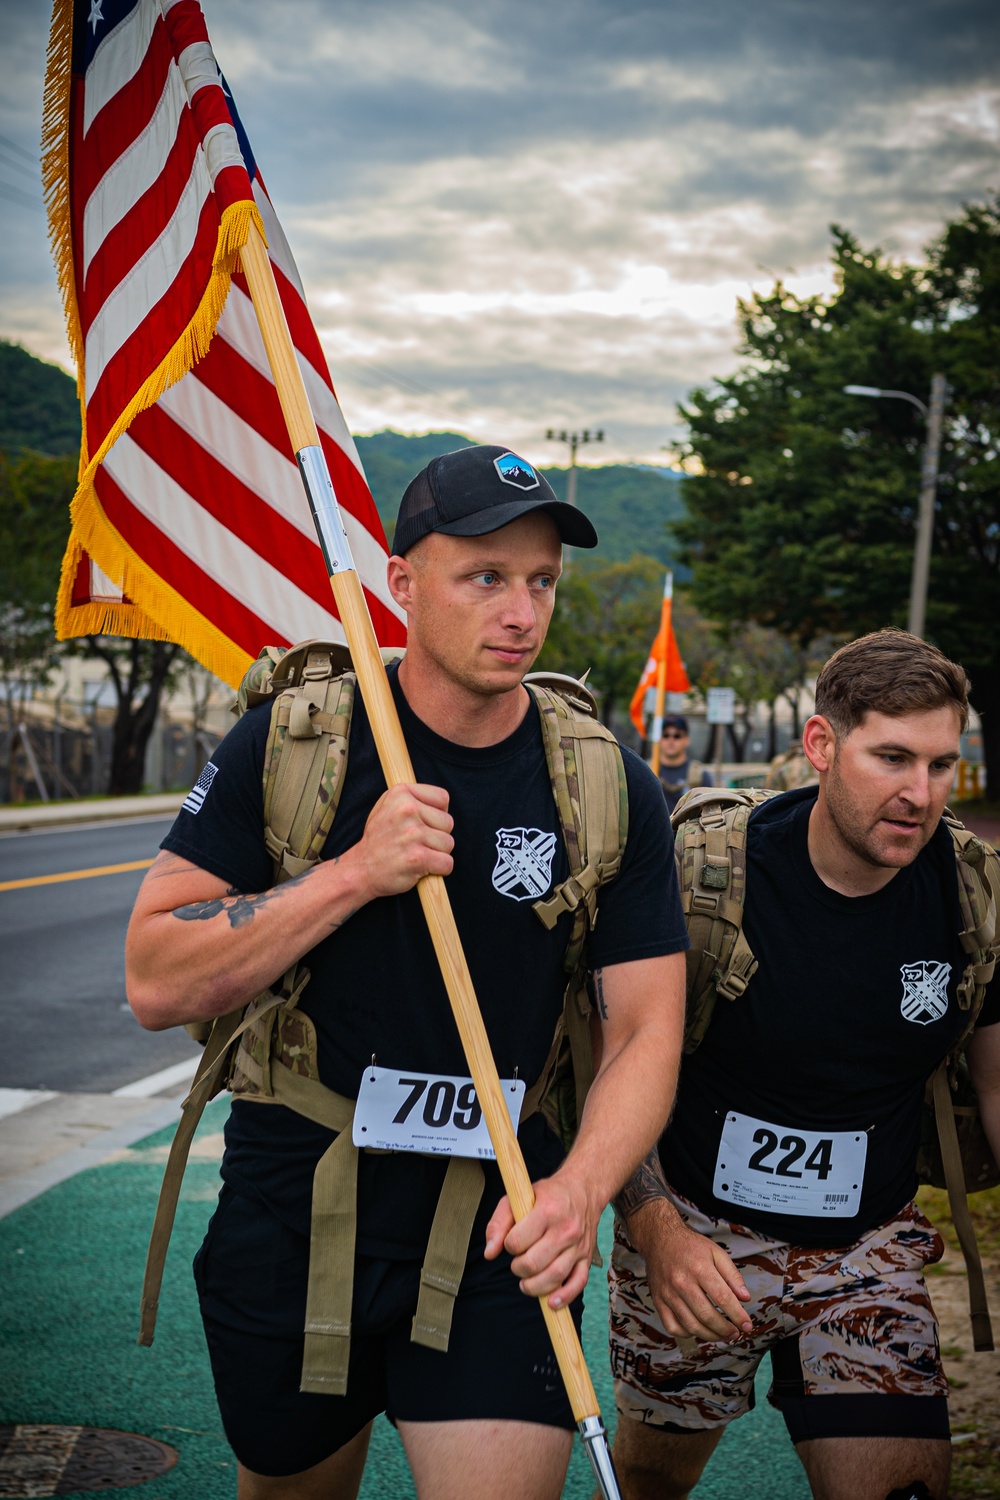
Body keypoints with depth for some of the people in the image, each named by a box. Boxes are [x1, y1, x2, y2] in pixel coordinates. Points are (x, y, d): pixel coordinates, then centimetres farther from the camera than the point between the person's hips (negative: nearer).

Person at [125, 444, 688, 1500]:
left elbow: (645, 1026, -7)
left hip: (498, 1235, 0)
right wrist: (353, 874, -23)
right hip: (292, 1224, 1)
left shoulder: (608, 788, -5)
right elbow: (157, 985, -11)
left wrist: (578, 1187, -25)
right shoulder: (289, 742, -8)